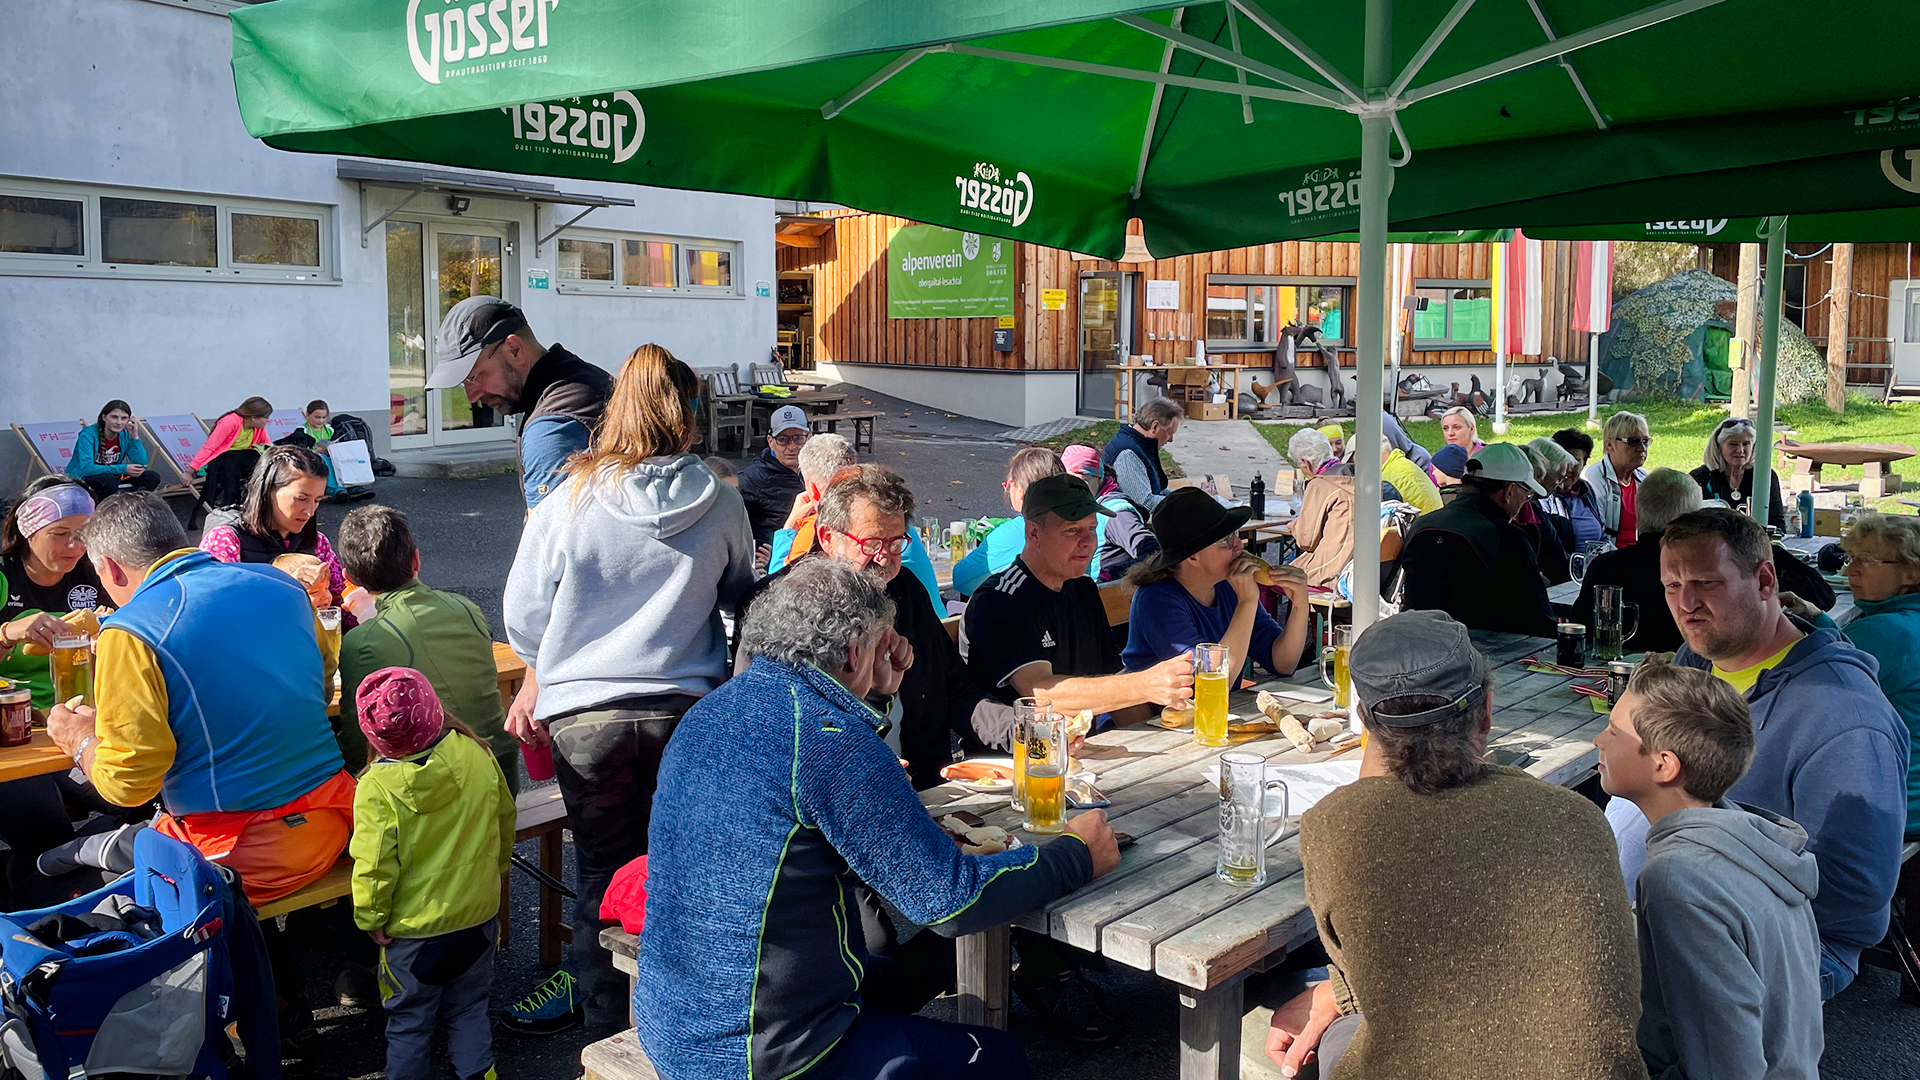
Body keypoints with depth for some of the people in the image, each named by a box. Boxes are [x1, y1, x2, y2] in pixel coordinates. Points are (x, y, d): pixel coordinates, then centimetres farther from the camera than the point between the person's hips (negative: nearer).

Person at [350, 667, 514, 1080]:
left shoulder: (376, 789, -22)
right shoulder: (477, 755, -11)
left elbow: (375, 866, -20)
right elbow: (504, 819, 4)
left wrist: (371, 918, -3)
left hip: (413, 930, -3)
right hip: (478, 916, 4)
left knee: (409, 1021, 16)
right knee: (469, 1009, 21)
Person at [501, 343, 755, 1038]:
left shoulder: (571, 500, -8)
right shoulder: (720, 502, -5)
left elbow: (522, 615, 0)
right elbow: (741, 596, 12)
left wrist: (541, 679, 20)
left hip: (585, 713, -1)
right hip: (687, 707, 1)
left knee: (604, 873, 12)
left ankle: (610, 1029, 24)